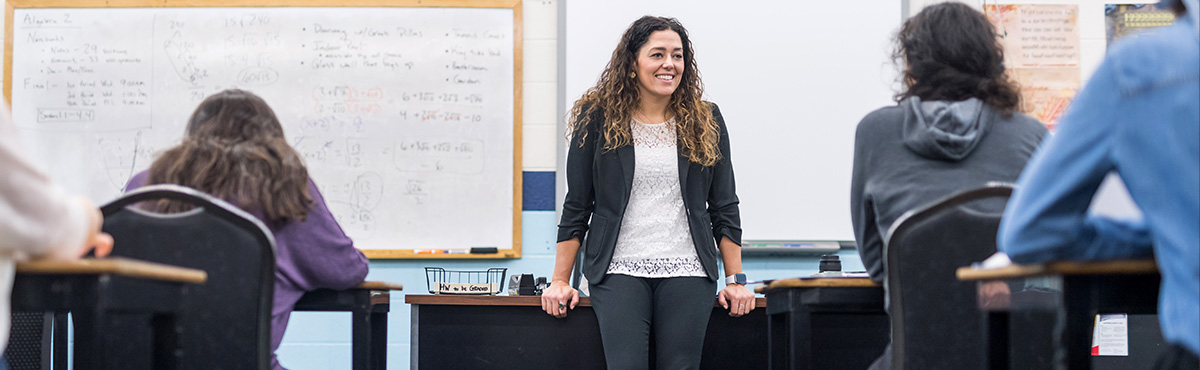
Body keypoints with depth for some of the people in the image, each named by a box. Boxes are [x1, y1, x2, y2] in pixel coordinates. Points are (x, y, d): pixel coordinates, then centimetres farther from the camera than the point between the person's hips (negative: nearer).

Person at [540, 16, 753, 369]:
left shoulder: (705, 121, 8)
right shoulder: (598, 119, 3)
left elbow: (724, 208, 12)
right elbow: (576, 207, 6)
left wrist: (735, 280, 7)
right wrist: (560, 281, 3)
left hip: (687, 272, 2)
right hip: (620, 270, -1)